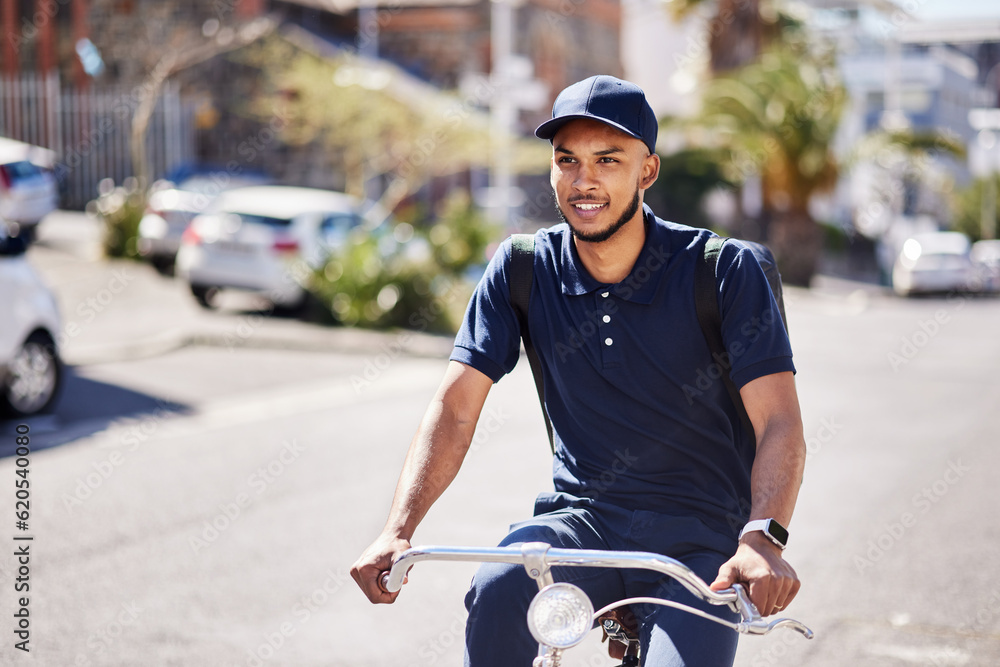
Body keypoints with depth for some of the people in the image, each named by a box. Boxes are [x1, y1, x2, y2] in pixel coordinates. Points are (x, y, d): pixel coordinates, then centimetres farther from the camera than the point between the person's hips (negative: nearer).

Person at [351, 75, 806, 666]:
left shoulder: (725, 272, -8)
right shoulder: (523, 271, 0)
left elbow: (781, 426, -15)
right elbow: (454, 409, -5)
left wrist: (763, 535, -35)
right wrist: (397, 532, -20)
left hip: (701, 536, -1)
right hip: (582, 517, 2)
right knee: (499, 591, -30)